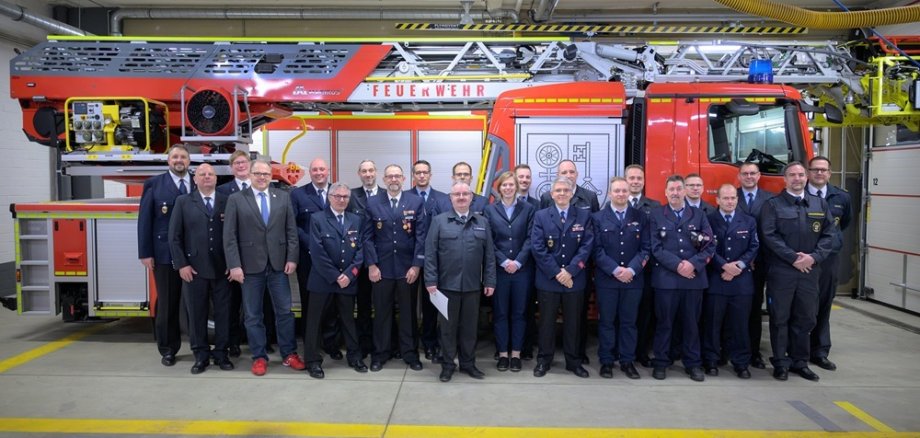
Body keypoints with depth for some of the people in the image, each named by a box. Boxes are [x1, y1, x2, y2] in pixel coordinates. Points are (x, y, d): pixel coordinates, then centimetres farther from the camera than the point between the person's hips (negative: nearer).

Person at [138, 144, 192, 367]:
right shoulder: (154, 185, 2)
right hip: (165, 254, -1)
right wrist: (145, 253, -7)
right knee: (167, 304, 8)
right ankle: (168, 350, 20)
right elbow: (144, 220, -1)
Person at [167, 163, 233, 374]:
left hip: (222, 269, 0)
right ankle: (201, 355, 17)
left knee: (223, 312, 6)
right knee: (196, 314, 6)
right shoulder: (183, 202, 5)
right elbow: (174, 237, 2)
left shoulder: (228, 202, 5)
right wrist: (181, 265, -5)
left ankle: (221, 353, 17)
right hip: (194, 269, 0)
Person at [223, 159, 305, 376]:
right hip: (250, 265, -1)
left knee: (284, 311, 7)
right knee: (253, 314, 7)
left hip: (278, 264, 2)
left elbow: (291, 230, 5)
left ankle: (289, 354, 18)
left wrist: (292, 258, -4)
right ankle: (259, 357, 19)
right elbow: (229, 236, -4)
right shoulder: (236, 199, 0)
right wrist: (234, 265, -11)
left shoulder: (283, 197, 6)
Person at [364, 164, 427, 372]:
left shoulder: (416, 202, 0)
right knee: (381, 312, 8)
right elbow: (368, 237, 2)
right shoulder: (372, 203, 3)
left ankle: (410, 354, 21)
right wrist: (371, 265, -5)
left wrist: (416, 265, -8)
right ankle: (380, 354, 20)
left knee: (408, 312, 9)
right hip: (381, 268, 0)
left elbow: (421, 236, -2)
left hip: (408, 268, 0)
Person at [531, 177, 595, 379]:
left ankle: (573, 361, 22)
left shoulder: (584, 215, 3)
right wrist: (556, 273, -13)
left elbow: (586, 246, -5)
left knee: (573, 322, 10)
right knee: (547, 321, 8)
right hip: (548, 279, -1)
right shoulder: (541, 216, 1)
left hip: (575, 279, 1)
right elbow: (538, 248, -6)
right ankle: (544, 360, 20)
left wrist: (570, 271, -14)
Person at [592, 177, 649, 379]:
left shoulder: (641, 217, 6)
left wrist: (632, 269, -13)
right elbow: (597, 249, -3)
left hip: (633, 279, 1)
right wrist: (615, 270, -14)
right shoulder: (598, 218, 3)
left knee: (629, 321, 8)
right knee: (606, 321, 5)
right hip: (606, 279, -1)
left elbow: (646, 248, 1)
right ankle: (606, 361, 15)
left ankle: (627, 361, 18)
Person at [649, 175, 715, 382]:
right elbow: (655, 247, -5)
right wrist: (678, 265, -15)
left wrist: (693, 263, -13)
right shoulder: (656, 215, 4)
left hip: (694, 277, 2)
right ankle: (661, 362, 14)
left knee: (691, 322, 9)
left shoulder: (699, 215, 10)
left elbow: (710, 245, 3)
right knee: (664, 322, 4)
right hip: (666, 277, -2)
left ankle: (693, 363, 19)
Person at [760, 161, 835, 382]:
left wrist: (814, 257, -9)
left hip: (810, 271, 4)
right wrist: (793, 258, -15)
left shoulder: (820, 204, 12)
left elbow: (829, 234, 6)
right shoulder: (773, 204, -1)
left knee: (805, 318, 10)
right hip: (780, 271, -4)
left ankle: (800, 362, 22)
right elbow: (770, 236, -10)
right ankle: (781, 363, 12)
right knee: (780, 318, 2)